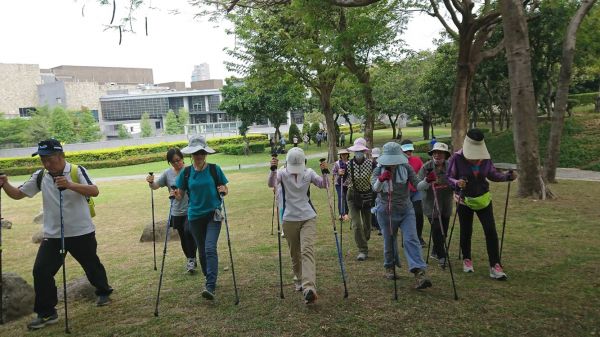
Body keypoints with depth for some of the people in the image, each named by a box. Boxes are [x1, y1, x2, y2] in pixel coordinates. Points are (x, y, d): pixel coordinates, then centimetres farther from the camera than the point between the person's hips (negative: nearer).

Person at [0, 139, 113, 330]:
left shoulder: (77, 171, -13)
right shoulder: (40, 176, -1)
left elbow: (94, 192, -25)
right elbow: (18, 194, 3)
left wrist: (70, 185, -38)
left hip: (81, 232, -3)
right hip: (53, 235, 3)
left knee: (91, 265, 14)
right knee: (41, 271, -4)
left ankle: (103, 292, 41)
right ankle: (46, 313, 12)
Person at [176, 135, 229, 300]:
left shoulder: (214, 169, -3)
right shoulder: (186, 172, 1)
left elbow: (225, 190, 4)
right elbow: (181, 195, 5)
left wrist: (223, 190, -18)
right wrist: (176, 195, -17)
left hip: (213, 214, -3)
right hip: (195, 216, 3)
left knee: (210, 248, -16)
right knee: (202, 250, 13)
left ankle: (210, 287, -19)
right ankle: (209, 279, 32)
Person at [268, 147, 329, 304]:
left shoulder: (309, 173, 0)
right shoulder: (282, 173, -5)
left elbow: (324, 185, -9)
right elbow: (271, 184, -23)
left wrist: (324, 172, -28)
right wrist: (273, 169, -42)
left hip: (308, 218, -1)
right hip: (289, 219, 1)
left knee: (307, 250, -17)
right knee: (295, 254, 12)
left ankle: (309, 288, -26)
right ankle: (299, 280, 35)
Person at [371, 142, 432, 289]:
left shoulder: (406, 168, -4)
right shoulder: (379, 170, -5)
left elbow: (418, 185, -8)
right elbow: (375, 188, -19)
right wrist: (381, 180, -40)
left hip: (406, 210, 0)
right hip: (386, 211, 0)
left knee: (411, 239, -13)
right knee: (389, 241, 11)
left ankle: (419, 272, -20)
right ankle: (390, 267, 34)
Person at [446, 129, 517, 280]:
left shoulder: (485, 157, -4)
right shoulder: (457, 158, -14)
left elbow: (493, 174, 6)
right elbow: (449, 177, -10)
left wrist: (508, 176, -11)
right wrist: (457, 183, -31)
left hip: (483, 199, 2)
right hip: (464, 201, -2)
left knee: (491, 231, -6)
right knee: (465, 232, 9)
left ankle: (495, 266, 1)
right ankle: (466, 260, 32)